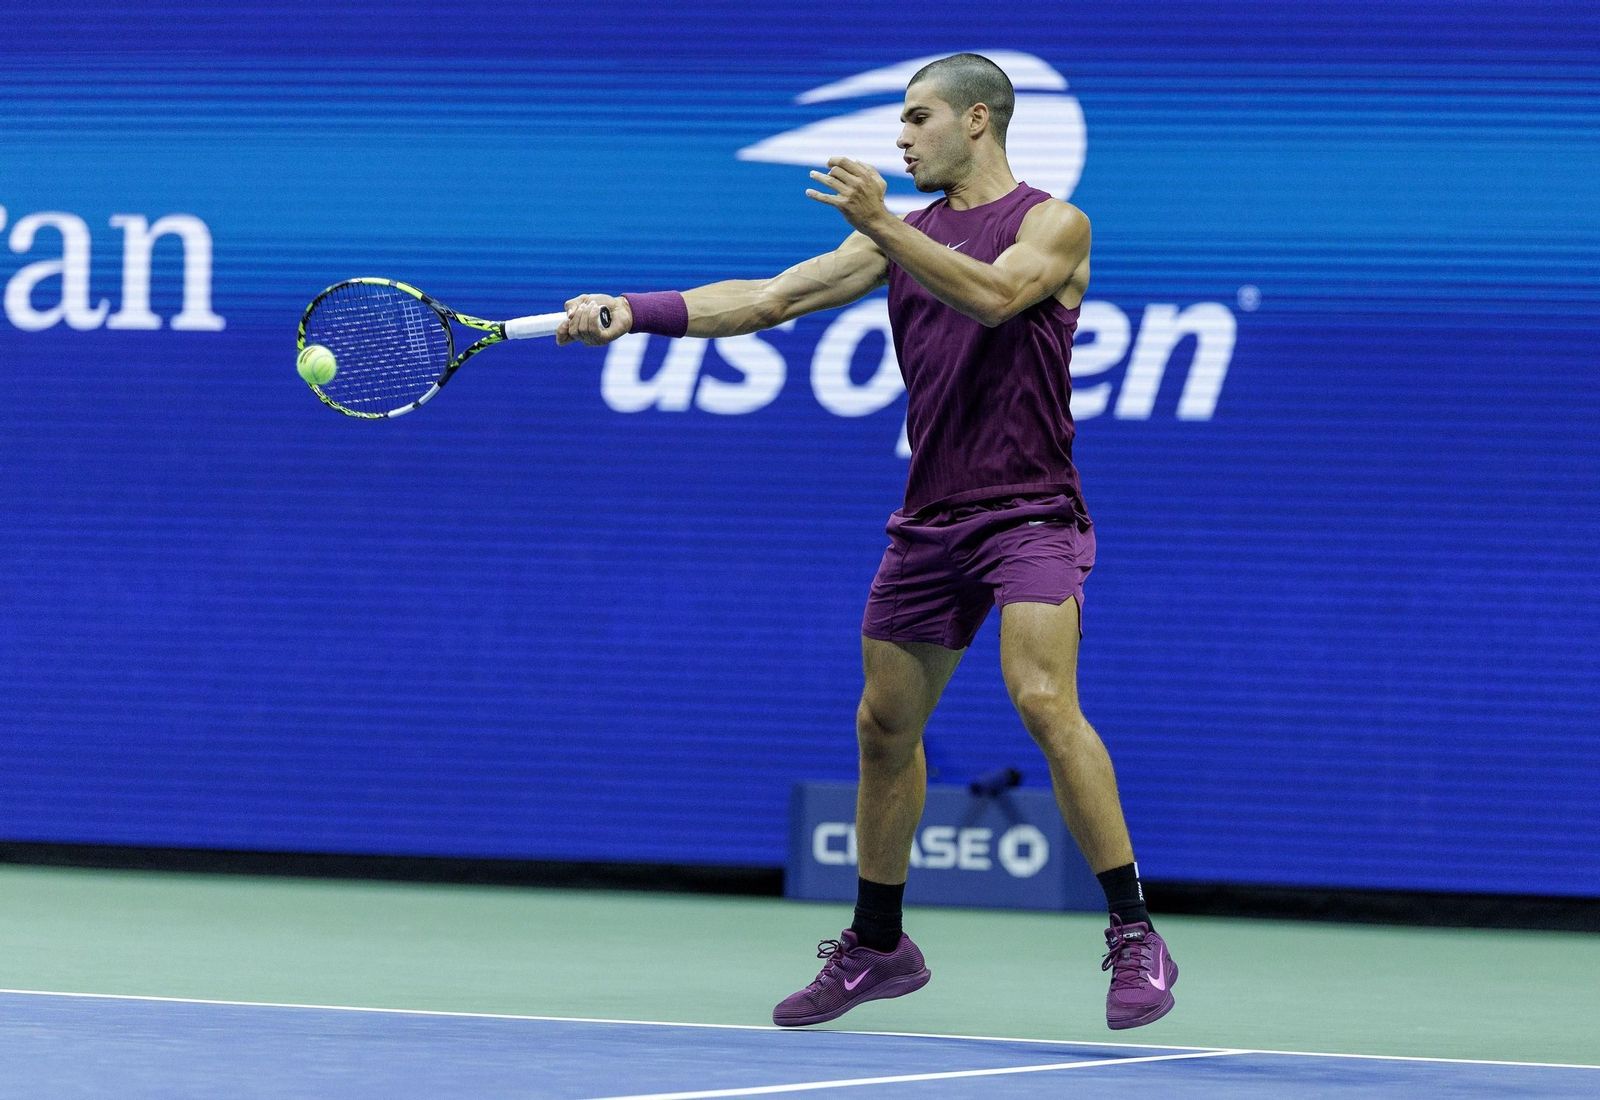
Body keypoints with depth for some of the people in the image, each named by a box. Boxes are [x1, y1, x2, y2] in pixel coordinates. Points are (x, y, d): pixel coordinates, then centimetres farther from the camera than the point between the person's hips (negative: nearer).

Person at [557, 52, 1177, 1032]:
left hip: (1029, 511, -7)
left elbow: (992, 294, -23)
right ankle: (878, 946, 27)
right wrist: (634, 312, -1)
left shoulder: (1053, 225, -3)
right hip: (931, 519, 7)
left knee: (1044, 700, -24)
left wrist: (881, 224, -29)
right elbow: (772, 298, 10)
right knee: (885, 725, 11)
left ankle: (1135, 939, -19)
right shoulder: (902, 234, 15)